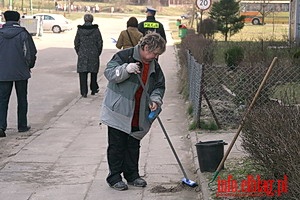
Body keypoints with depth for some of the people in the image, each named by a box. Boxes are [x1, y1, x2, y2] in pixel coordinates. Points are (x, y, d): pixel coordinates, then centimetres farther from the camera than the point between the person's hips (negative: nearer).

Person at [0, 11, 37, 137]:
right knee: (22, 99, 12)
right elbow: (31, 53, -6)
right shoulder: (23, 34, -6)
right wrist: (29, 66, 12)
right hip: (21, 72, -1)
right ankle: (22, 125, 17)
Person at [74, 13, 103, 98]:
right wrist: (98, 53, 12)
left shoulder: (80, 30, -2)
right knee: (94, 72, 15)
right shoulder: (96, 30, -4)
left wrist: (79, 52, 15)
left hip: (82, 54, 0)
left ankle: (84, 92, -6)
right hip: (94, 54, 0)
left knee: (83, 73, 0)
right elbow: (100, 43, -1)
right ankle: (93, 89, 25)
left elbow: (76, 43, 3)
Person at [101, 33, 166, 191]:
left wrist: (155, 100, -7)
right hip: (118, 111, -6)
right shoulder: (124, 56, -11)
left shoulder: (154, 66, 8)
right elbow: (109, 73, -15)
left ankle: (132, 175, 26)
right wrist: (126, 69, -32)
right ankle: (114, 177, 10)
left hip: (138, 115, 6)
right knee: (117, 145, 0)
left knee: (134, 145, 14)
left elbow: (159, 86, 13)